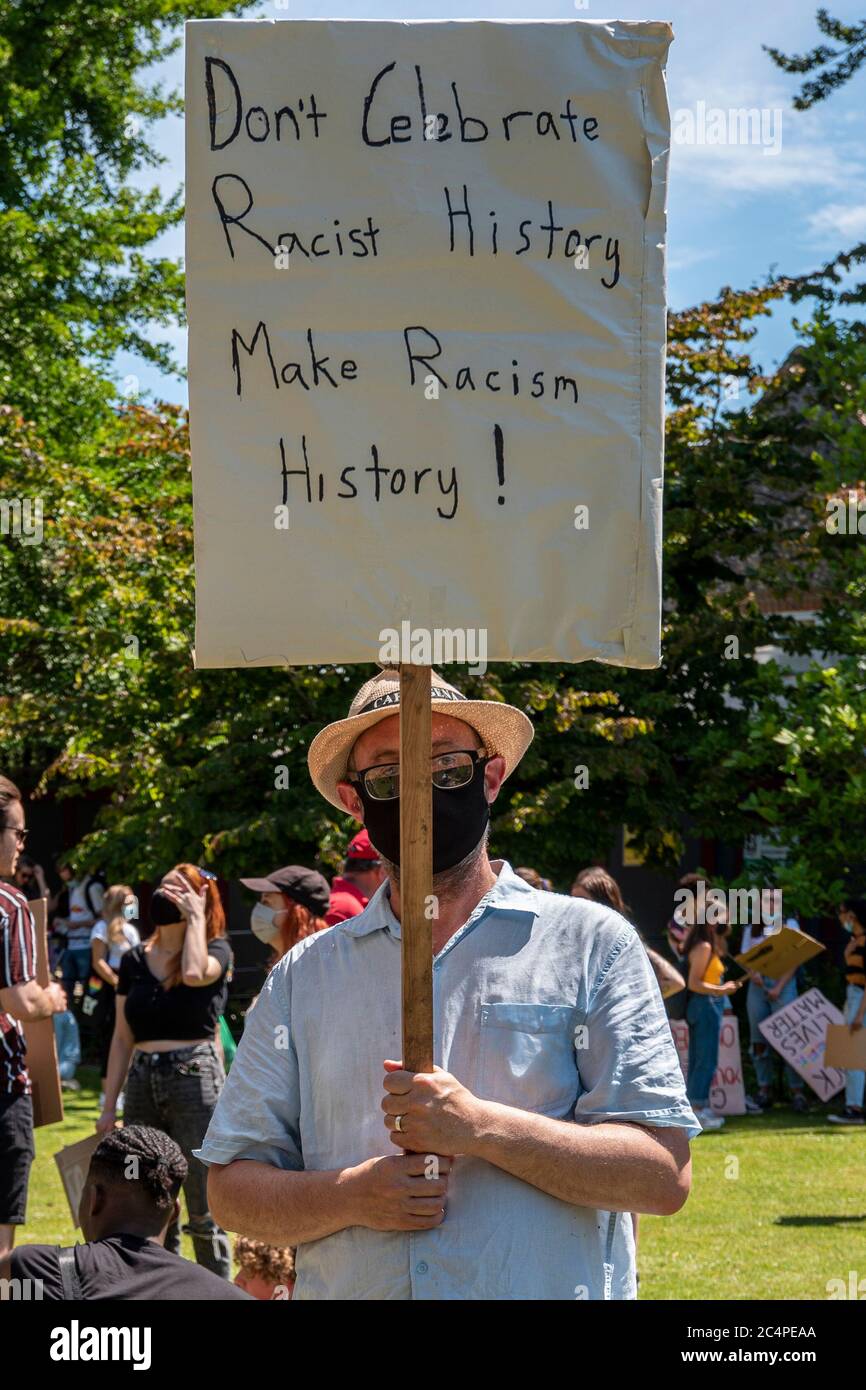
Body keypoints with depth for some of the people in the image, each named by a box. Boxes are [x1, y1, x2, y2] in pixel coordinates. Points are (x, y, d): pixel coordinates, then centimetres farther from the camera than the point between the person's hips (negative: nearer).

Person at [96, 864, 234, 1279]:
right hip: (143, 1083, 5)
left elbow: (194, 973, -25)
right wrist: (109, 1107, 10)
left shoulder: (216, 951, 0)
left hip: (196, 1077, -5)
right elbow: (122, 1038, 14)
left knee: (203, 1210, -3)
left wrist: (196, 917, -10)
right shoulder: (135, 961, 11)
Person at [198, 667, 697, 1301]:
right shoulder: (303, 975, 14)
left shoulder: (592, 943, 6)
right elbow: (232, 1188, 12)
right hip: (345, 1287, 4)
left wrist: (481, 1127, -12)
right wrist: (351, 1196, -6)